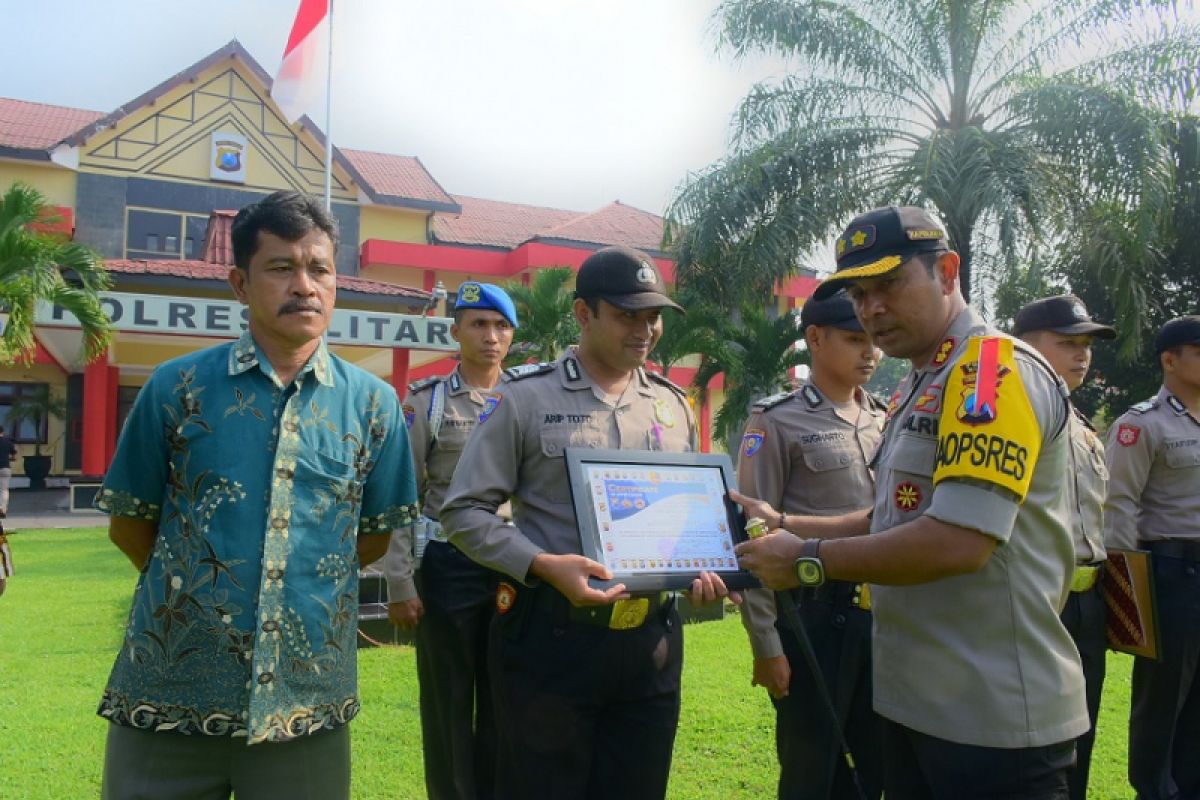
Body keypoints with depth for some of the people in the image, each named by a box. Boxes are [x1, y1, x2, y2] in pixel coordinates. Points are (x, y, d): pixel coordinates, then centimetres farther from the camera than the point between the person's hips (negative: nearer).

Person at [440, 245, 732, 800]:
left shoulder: (674, 405, 10)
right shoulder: (528, 398, -6)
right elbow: (463, 511, -7)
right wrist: (545, 565, -21)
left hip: (652, 637, 5)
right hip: (551, 636, -4)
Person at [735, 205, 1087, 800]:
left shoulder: (996, 369, -16)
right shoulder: (915, 390, 14)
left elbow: (960, 540, -26)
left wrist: (809, 560, -17)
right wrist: (786, 525, 8)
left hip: (995, 712, -9)